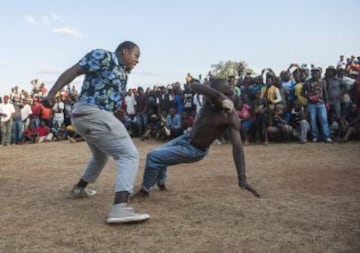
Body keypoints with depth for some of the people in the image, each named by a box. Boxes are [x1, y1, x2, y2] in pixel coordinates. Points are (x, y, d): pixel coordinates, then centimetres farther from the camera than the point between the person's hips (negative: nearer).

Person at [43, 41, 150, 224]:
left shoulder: (122, 73, 21)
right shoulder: (103, 57, -4)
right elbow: (73, 71, -11)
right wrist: (52, 93, -18)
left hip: (85, 117, 11)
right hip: (93, 115, -11)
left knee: (100, 156, 32)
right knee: (129, 155, -16)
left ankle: (78, 189, 50)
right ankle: (119, 209, -31)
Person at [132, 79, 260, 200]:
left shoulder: (231, 117, -30)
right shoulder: (212, 99, -14)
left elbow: (238, 147, -36)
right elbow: (194, 86, -31)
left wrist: (242, 179, -43)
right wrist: (218, 95, -46)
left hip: (194, 150, -7)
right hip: (186, 137, 7)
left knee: (153, 157, -10)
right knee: (158, 153, 24)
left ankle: (144, 191, 13)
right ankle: (161, 184, 47)